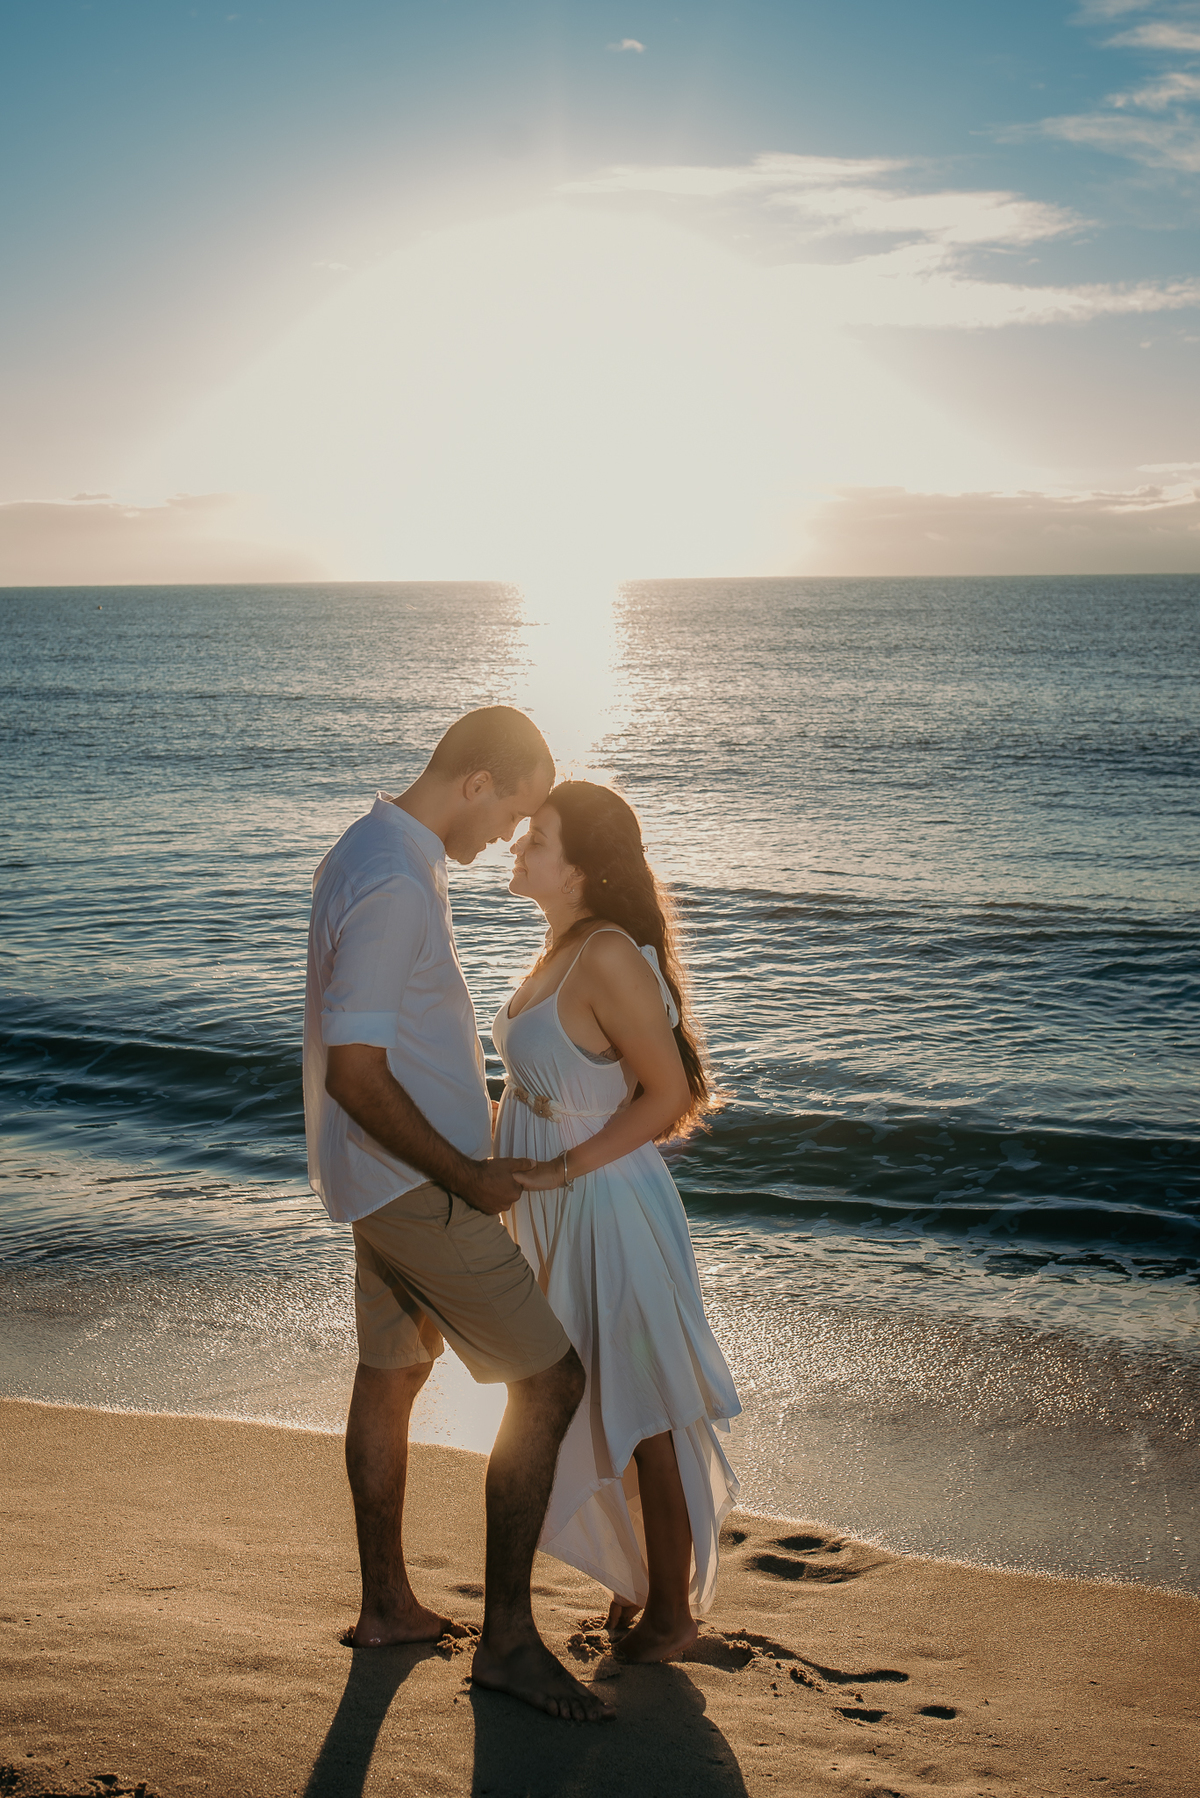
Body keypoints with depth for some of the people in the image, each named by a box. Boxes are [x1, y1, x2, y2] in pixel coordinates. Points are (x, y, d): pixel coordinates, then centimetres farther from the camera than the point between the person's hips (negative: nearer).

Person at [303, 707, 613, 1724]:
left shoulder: (371, 854, 10)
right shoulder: (393, 887, -24)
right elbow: (356, 1074, -27)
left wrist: (480, 1113, 21)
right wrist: (467, 1175, -18)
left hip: (394, 1176, 11)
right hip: (417, 1186, -11)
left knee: (392, 1374, 19)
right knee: (549, 1382, -6)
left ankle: (387, 1605, 33)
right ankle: (508, 1639, 1)